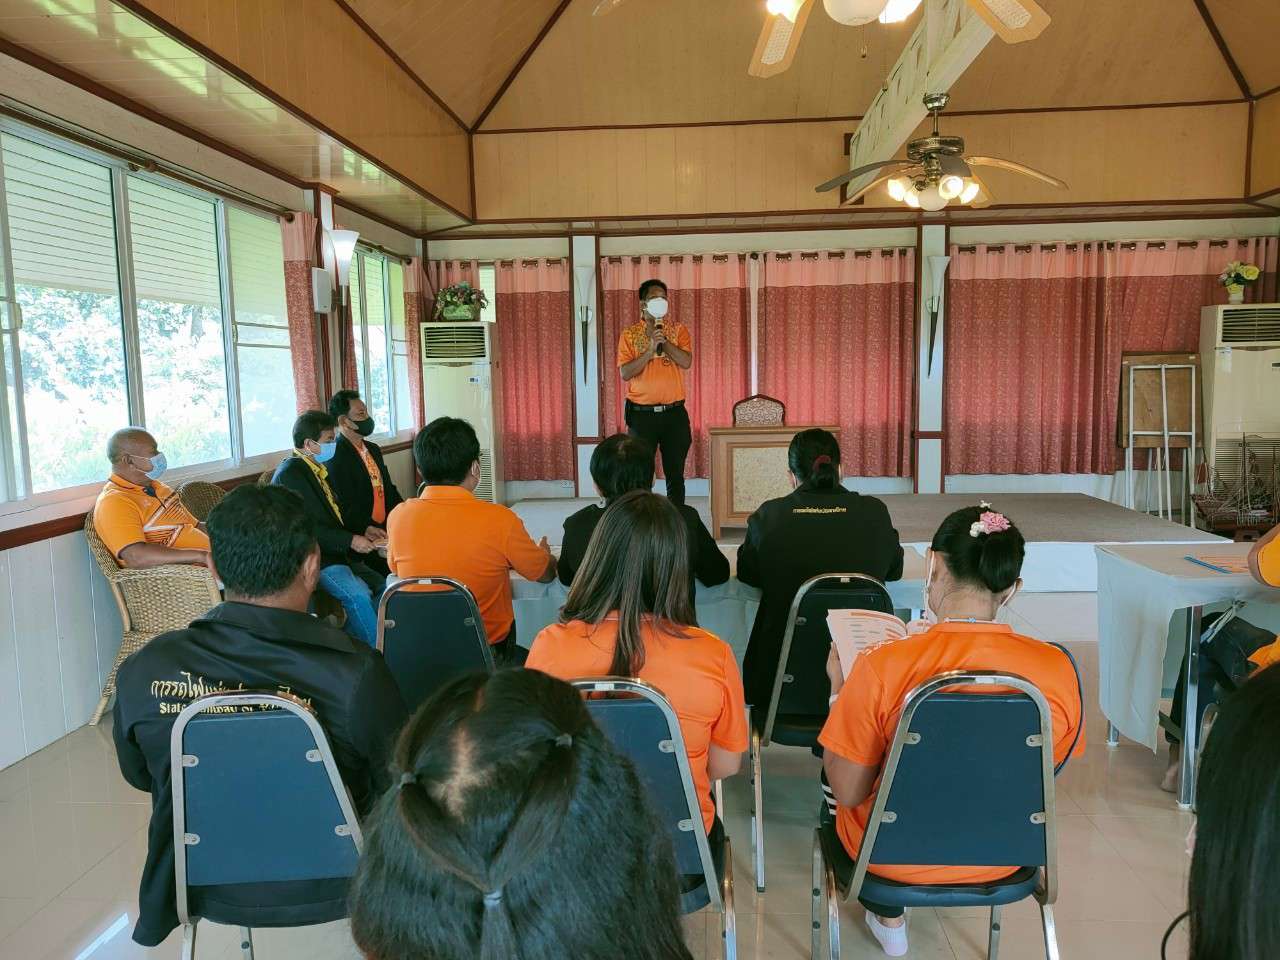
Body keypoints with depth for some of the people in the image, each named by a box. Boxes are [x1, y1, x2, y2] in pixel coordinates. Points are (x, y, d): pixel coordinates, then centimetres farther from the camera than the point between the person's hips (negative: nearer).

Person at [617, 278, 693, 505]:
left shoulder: (678, 330, 6)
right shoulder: (629, 334, 2)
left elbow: (686, 362, -10)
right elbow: (625, 373, -9)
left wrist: (663, 338, -15)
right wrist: (651, 349, -17)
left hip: (674, 413, 1)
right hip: (641, 414, -1)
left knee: (675, 474, 6)